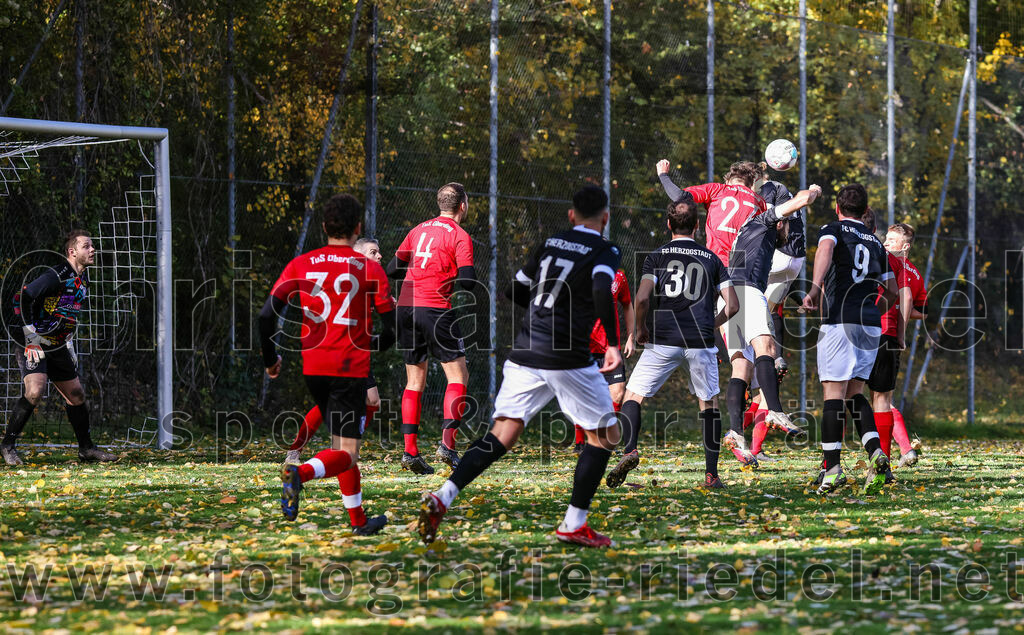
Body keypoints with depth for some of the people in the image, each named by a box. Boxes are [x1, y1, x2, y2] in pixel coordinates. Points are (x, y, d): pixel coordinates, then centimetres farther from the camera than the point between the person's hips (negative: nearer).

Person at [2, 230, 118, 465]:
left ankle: (86, 448, 24)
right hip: (33, 345, -9)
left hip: (58, 346, 9)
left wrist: (69, 341, 20)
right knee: (34, 391, -24)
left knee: (76, 395, 11)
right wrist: (30, 333, -22)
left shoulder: (83, 280, 9)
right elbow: (22, 298, -22)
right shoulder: (56, 276, -20)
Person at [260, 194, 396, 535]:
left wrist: (270, 359, 10)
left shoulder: (301, 265, 5)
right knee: (347, 453, -4)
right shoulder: (369, 269, -1)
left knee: (341, 443, 21)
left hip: (313, 368, 4)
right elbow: (393, 325, -3)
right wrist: (372, 345, 19)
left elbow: (267, 313, -4)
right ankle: (300, 473, -34)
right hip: (350, 367, -4)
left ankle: (358, 519, 24)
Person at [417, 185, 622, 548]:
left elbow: (516, 292, 22)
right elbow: (602, 291, -22)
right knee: (605, 436, 11)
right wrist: (613, 343, -21)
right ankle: (573, 525, 6)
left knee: (501, 436, 4)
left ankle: (442, 497, -15)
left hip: (524, 354, 5)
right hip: (568, 360, -5)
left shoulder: (549, 244, 15)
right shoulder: (603, 252, -2)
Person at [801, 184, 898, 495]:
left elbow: (825, 250, -19)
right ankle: (875, 453, -7)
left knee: (834, 392, -6)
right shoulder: (875, 242, 20)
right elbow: (892, 292, 23)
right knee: (854, 393, 13)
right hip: (871, 325, 5)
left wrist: (815, 288, -32)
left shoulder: (834, 229, 5)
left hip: (840, 321, -5)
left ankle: (832, 469, -12)